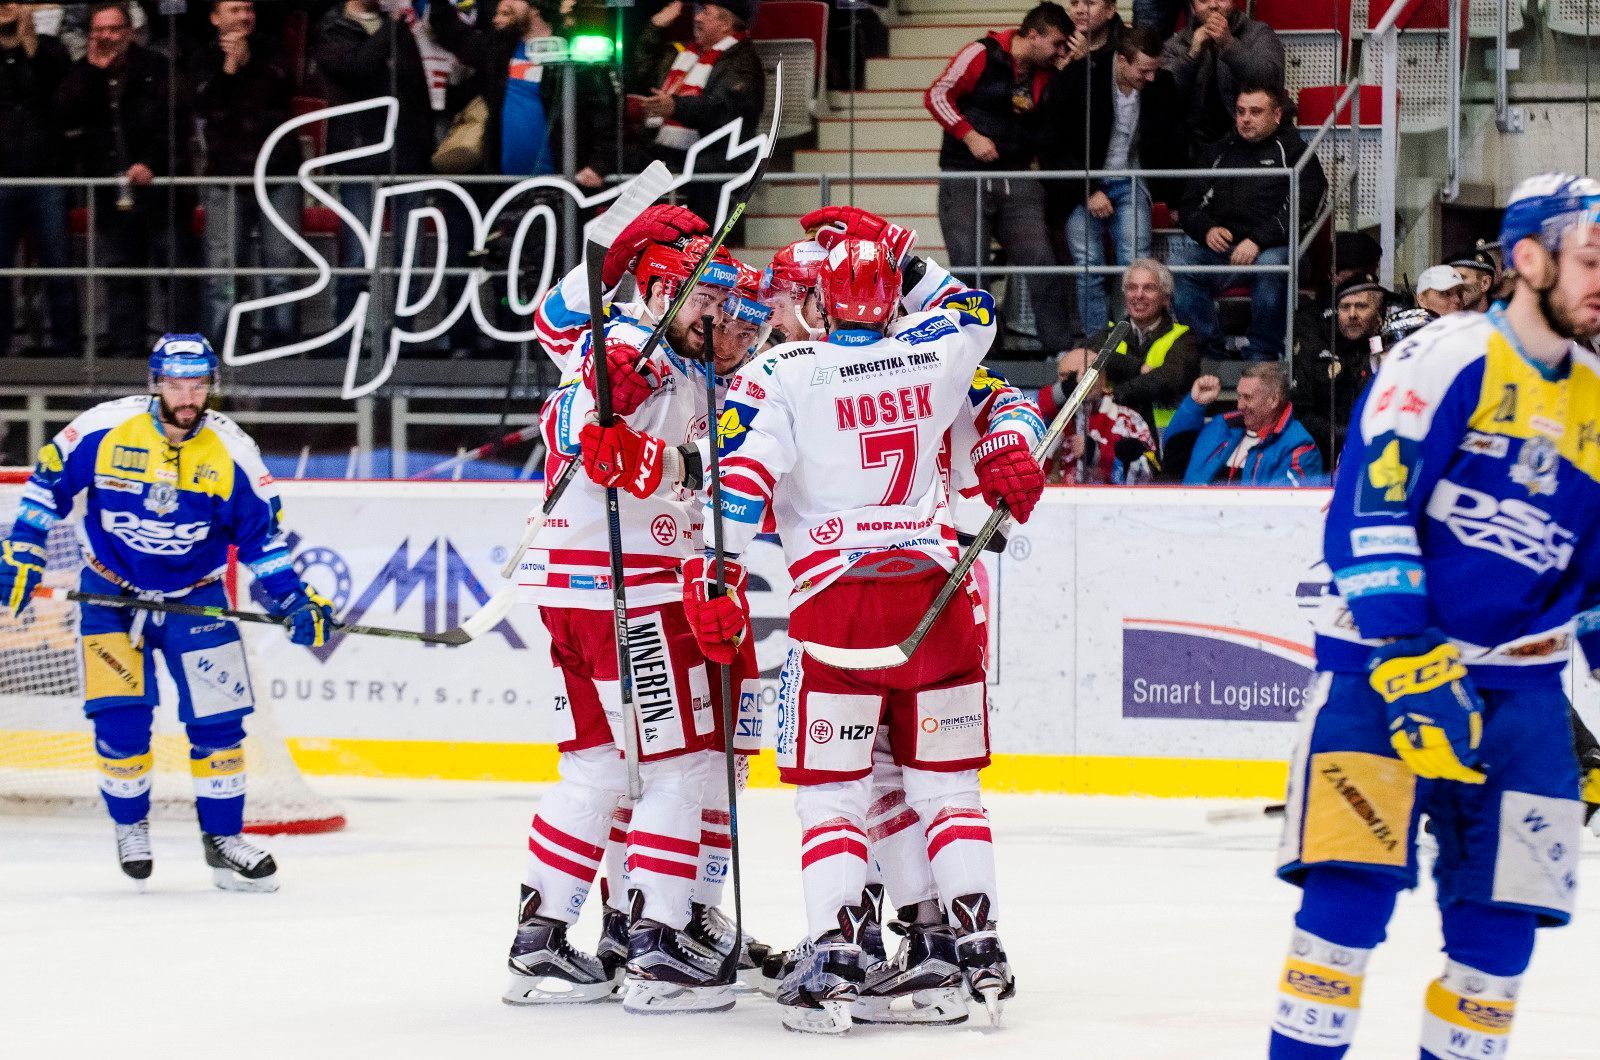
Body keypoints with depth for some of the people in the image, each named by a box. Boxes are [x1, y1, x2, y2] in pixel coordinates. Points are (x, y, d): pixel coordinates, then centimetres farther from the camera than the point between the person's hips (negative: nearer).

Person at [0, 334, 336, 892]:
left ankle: (224, 837, 11)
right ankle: (130, 826, 11)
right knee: (118, 719, -12)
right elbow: (49, 483, -2)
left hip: (195, 596, 1)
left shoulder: (232, 450, -11)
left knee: (218, 718, -4)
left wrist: (295, 600, -10)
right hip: (111, 593, -1)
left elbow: (261, 533, -2)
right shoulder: (105, 429, -16)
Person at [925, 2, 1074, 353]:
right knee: (967, 268, -7)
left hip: (1017, 182, 4)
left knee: (1040, 263, -6)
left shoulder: (1047, 73, 9)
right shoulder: (982, 56, -6)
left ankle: (1061, 348, -4)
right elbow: (937, 96, -5)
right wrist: (971, 136, -13)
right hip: (965, 177, -4)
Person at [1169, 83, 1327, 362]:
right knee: (1178, 264, -27)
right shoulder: (1218, 152, 25)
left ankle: (1262, 354, -24)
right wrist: (1207, 230, -3)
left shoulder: (1295, 154, 11)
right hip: (1216, 244, 4)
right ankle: (1210, 351, -20)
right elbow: (1190, 206, 22)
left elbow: (1299, 210, -4)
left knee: (1271, 266, -39)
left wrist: (1257, 241, -18)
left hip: (1270, 245, -4)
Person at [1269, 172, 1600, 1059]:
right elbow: (1366, 510, -17)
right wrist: (1405, 659, -25)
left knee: (1499, 922, 1)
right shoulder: (1448, 359, -9)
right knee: (1352, 885, -17)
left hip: (1521, 686, 6)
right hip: (1385, 664, -6)